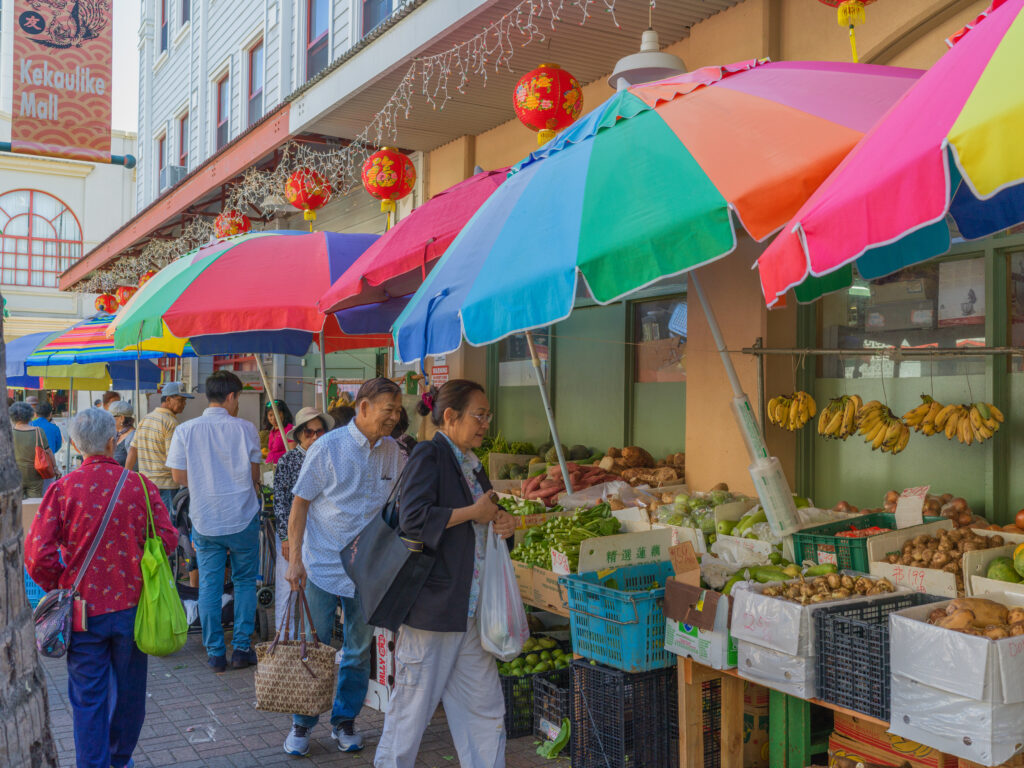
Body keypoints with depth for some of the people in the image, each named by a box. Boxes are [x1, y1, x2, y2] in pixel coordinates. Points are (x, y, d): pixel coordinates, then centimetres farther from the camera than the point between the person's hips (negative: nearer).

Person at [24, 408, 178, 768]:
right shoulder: (139, 485, -8)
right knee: (128, 691, 20)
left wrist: (57, 587, 3)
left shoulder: (63, 488, -11)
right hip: (132, 604, 2)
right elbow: (167, 538, -8)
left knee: (88, 698, 10)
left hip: (84, 608, -1)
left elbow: (38, 554, -15)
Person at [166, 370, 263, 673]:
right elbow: (254, 475, 0)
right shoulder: (245, 429, -7)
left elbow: (179, 476, -1)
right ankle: (241, 648, 14)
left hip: (204, 520, 1)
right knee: (245, 582, 13)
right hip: (243, 518, -1)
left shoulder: (185, 431, -5)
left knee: (209, 585, 10)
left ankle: (215, 653, 14)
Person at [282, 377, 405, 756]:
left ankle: (345, 720, 28)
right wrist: (295, 560, -12)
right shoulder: (328, 447, -11)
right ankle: (302, 724, 23)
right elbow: (300, 505, -8)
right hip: (323, 566, -3)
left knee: (359, 650, 11)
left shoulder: (393, 452, 1)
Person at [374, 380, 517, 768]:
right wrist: (474, 513, -15)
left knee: (484, 707, 11)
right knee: (415, 699, 5)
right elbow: (414, 519, -23)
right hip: (432, 602, -8)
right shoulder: (429, 455, -11)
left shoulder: (472, 463, 15)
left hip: (469, 610, 8)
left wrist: (501, 521, 4)